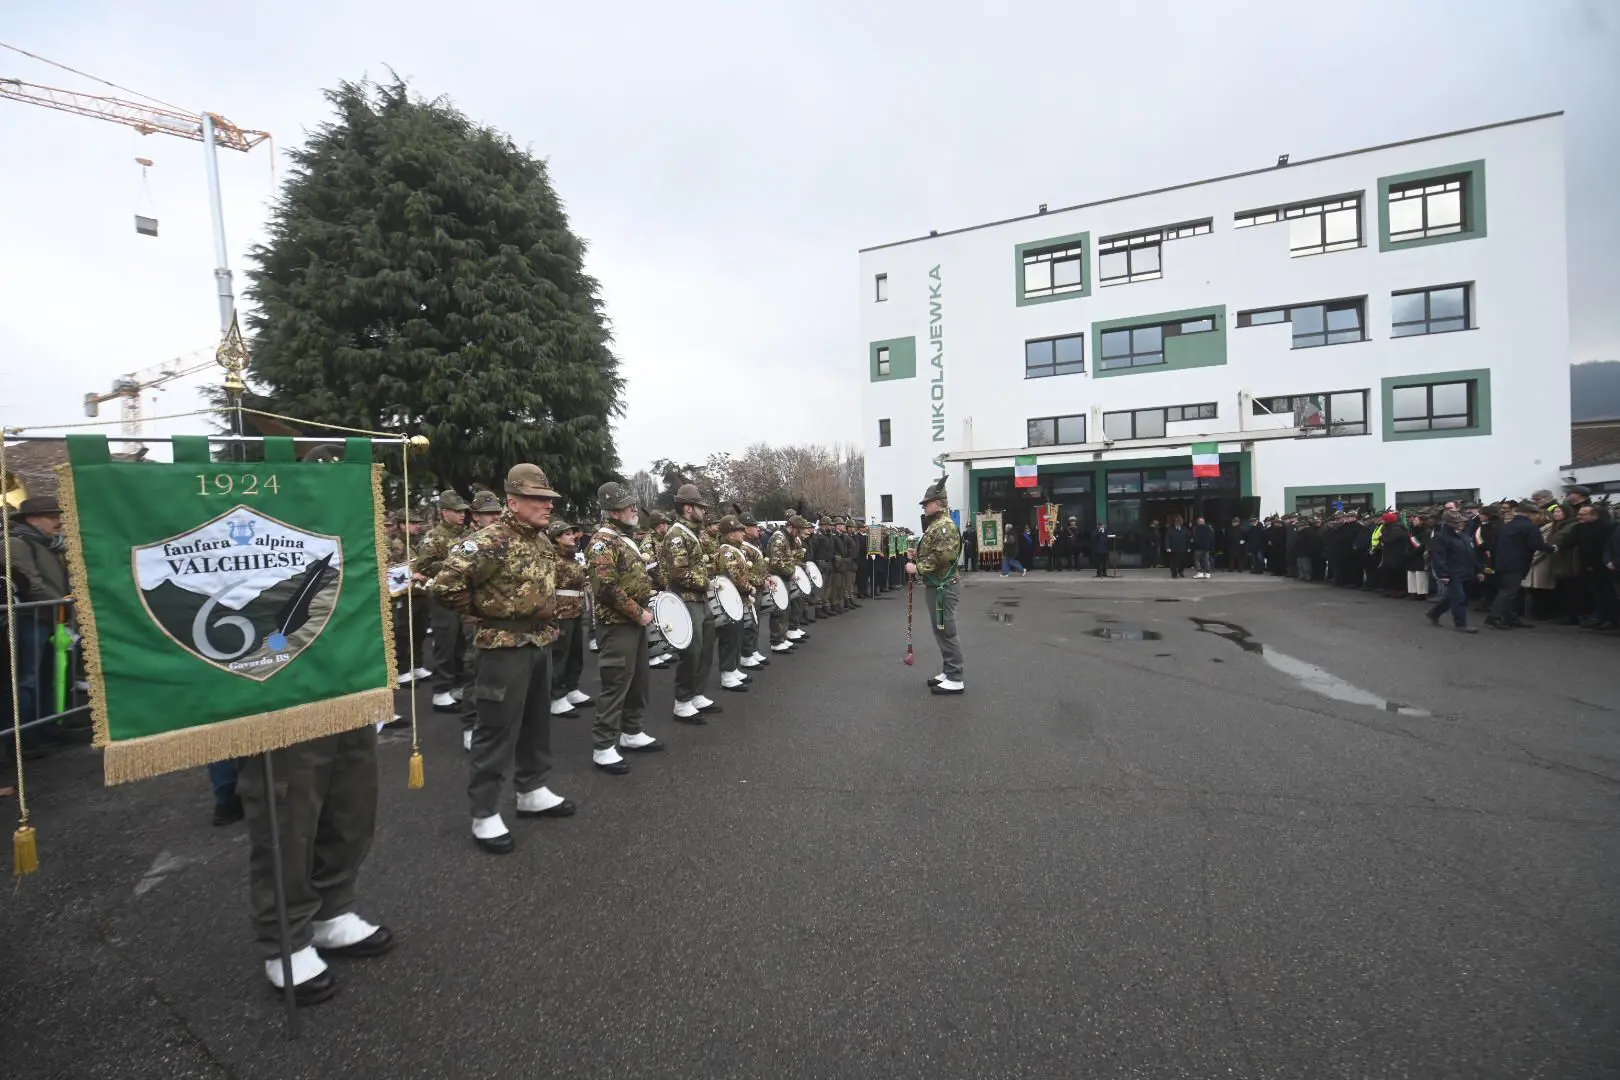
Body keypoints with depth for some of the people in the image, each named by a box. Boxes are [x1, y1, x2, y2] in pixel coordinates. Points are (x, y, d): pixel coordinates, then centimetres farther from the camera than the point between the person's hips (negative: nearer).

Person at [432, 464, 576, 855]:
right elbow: (446, 585, -23)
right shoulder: (490, 541, -19)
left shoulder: (542, 540, 9)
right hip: (505, 647, -9)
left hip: (540, 643, 9)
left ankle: (531, 792, 35)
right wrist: (483, 611, -11)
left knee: (537, 723, 19)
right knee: (497, 730, 1)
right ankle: (484, 815, 13)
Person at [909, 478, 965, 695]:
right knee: (940, 631, 14)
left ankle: (956, 680, -2)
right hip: (936, 586, 11)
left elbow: (943, 556, -26)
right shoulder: (935, 525, 17)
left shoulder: (945, 525, -16)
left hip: (942, 587, -11)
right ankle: (949, 673, 23)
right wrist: (917, 559, 8)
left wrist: (918, 568, -19)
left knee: (946, 632, -7)